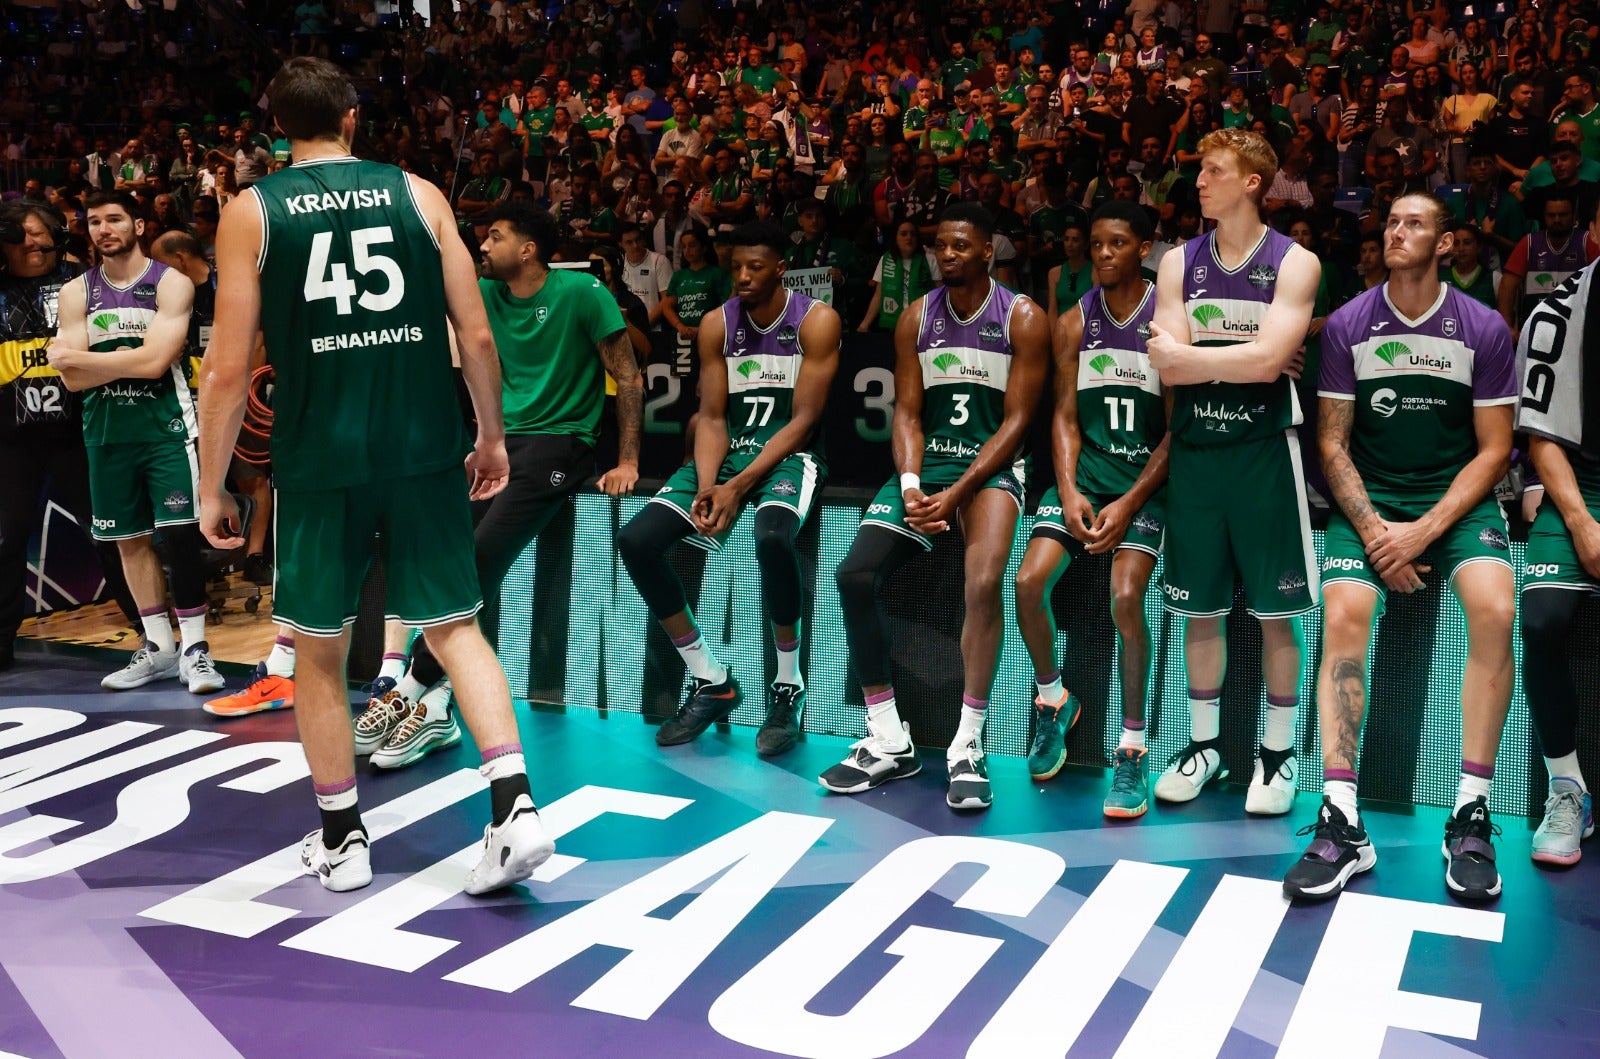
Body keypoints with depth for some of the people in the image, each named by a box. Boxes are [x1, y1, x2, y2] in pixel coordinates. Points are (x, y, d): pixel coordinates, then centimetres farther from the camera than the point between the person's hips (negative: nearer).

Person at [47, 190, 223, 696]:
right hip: (106, 431, 5)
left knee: (180, 534, -10)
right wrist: (130, 360, -13)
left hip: (165, 425, -4)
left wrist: (78, 357, -9)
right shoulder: (75, 293, 7)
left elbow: (155, 361, -16)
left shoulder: (171, 283, -4)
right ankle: (158, 646, 20)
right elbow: (73, 379, 0)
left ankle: (193, 647, -4)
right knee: (129, 539, 9)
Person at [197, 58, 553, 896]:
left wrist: (211, 486, 5)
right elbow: (477, 335, 2)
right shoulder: (419, 194, 5)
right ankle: (514, 807, -4)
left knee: (319, 651, 14)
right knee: (454, 627, 11)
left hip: (319, 460, -1)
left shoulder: (251, 212, 1)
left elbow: (228, 367, -4)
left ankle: (341, 839, 23)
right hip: (424, 451, 1)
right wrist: (492, 435, 14)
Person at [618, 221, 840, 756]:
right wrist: (706, 486, -17)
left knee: (772, 537, -39)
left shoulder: (816, 321, -8)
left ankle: (789, 686, -16)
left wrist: (739, 485, -21)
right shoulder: (716, 324, 5)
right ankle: (711, 682, -2)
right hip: (727, 451, 5)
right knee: (635, 540, -15)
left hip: (788, 455, -5)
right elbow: (712, 416, 2)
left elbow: (803, 420, -12)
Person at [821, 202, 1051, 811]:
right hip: (929, 459, 5)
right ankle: (889, 743, -5)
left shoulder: (1023, 319, -4)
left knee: (984, 584, -32)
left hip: (992, 464, -4)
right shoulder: (917, 318, 8)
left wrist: (957, 493, -18)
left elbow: (1016, 422, -9)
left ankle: (967, 748, -26)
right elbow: (907, 413, 5)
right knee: (854, 576, -14)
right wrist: (911, 484, -14)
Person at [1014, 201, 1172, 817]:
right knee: (1029, 581, -16)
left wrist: (1129, 504, -14)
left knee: (1124, 596, -23)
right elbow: (1066, 417, 6)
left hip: (1146, 476, -3)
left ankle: (1131, 755, -12)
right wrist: (1069, 491, -11)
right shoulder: (1074, 322, 8)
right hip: (1085, 468, 4)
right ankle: (1052, 699, 11)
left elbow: (1177, 429, -5)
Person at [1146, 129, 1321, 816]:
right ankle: (1203, 745, 23)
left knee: (1275, 613, 2)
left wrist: (1187, 353, -7)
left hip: (1263, 448, -3)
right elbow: (1169, 369, -3)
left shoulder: (1294, 263, -2)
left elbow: (1270, 360, -16)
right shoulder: (1180, 263, 8)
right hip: (1195, 448, 3)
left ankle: (1277, 753, 15)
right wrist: (1244, 357, -9)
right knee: (1199, 609, 9)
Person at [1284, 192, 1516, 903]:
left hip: (1457, 498, 0)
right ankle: (1341, 825, -25)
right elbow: (1332, 443, 2)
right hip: (1367, 499, 1)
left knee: (1495, 610, -28)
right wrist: (1373, 529, -12)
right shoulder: (1347, 326, 1)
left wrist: (1424, 530, -14)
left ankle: (1471, 816, -17)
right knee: (1342, 617, -25)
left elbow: (1494, 449, -1)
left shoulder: (1483, 328, -1)